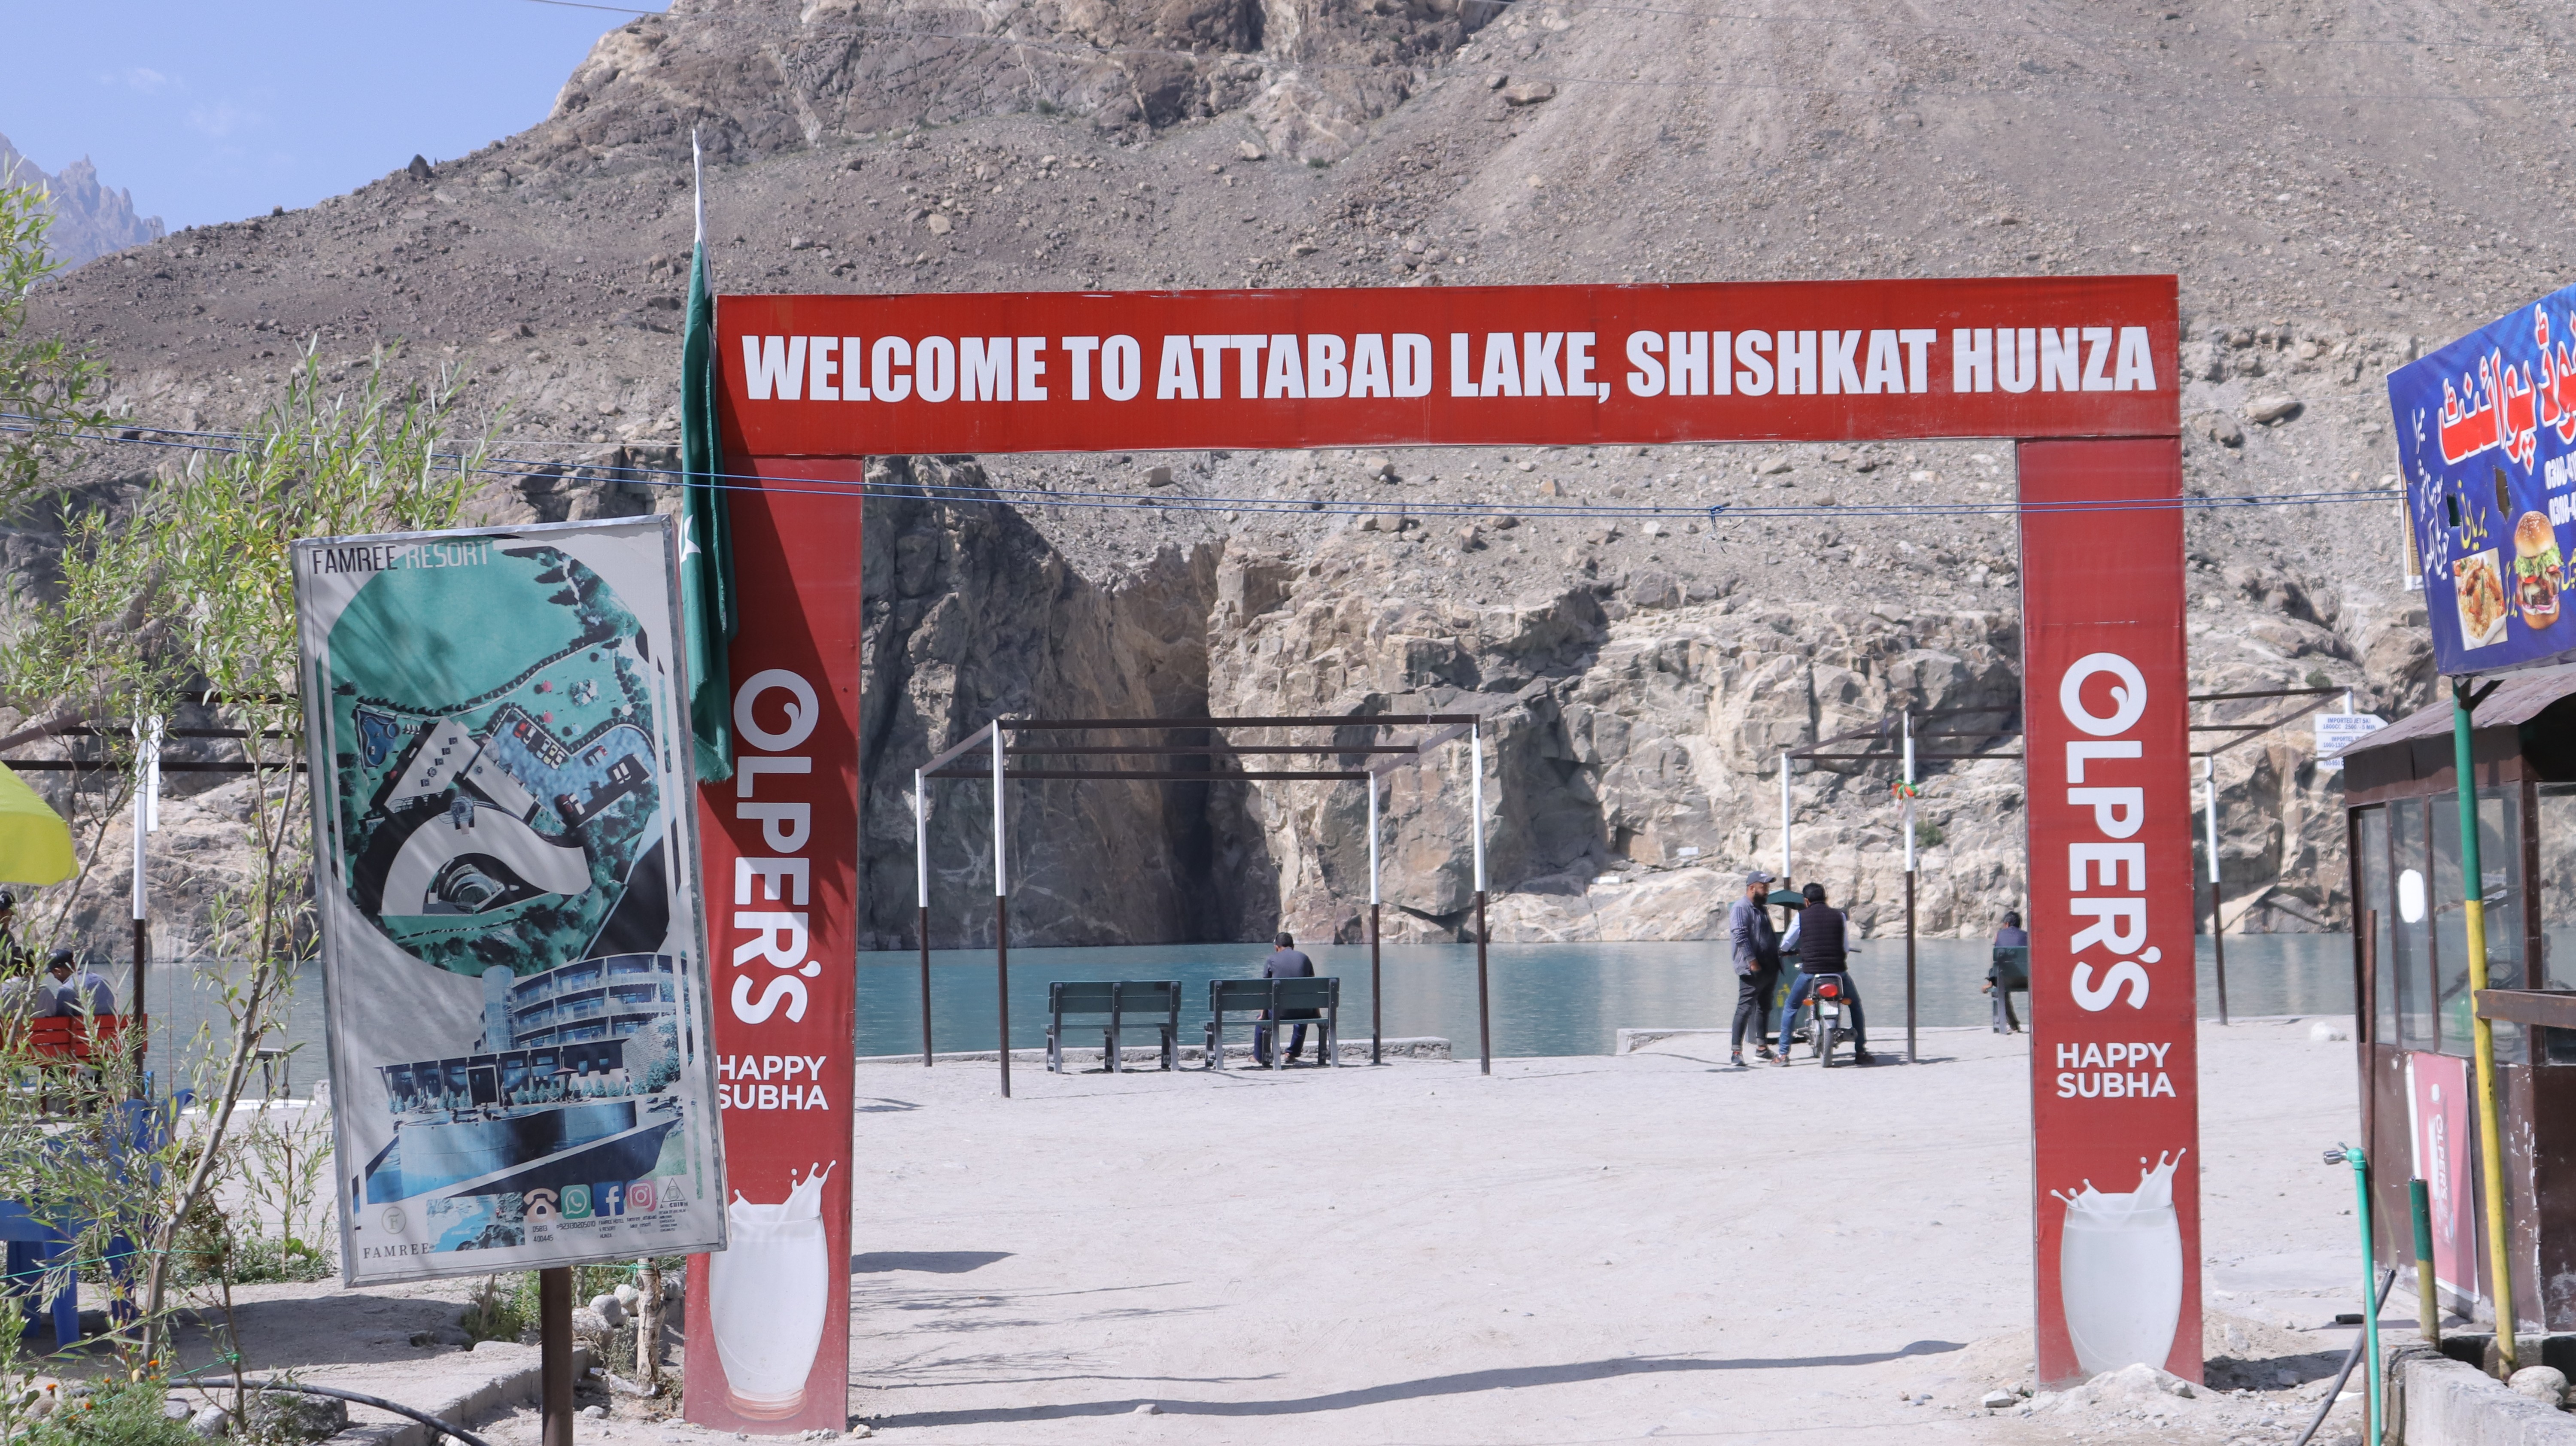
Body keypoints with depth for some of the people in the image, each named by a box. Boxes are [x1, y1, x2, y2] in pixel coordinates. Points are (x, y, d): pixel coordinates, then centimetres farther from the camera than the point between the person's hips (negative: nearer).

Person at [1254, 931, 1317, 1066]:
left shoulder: (1271, 960, 3)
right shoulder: (1304, 958, 10)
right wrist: (1317, 1014, 19)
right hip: (1302, 1012, 2)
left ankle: (1259, 1057, 39)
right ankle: (1292, 1054, 42)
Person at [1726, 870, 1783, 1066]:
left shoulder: (1762, 909, 20)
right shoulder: (1741, 908, -10)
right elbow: (1740, 936, -20)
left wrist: (1777, 957, 20)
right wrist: (1752, 961, -24)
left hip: (1769, 968, 10)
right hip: (1752, 970, -10)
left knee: (1764, 1008, 14)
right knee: (1745, 1008, -12)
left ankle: (1762, 1047, 22)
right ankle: (1736, 1051, -15)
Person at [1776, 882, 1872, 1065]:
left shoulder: (1802, 916, 1)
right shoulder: (1838, 915, 5)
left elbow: (1786, 944, 10)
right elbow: (1846, 947, 11)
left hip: (1810, 971, -1)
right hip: (1838, 970, 1)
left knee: (1790, 1007, 17)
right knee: (1855, 1004, 23)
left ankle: (1783, 1054, 9)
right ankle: (1861, 1051, 18)